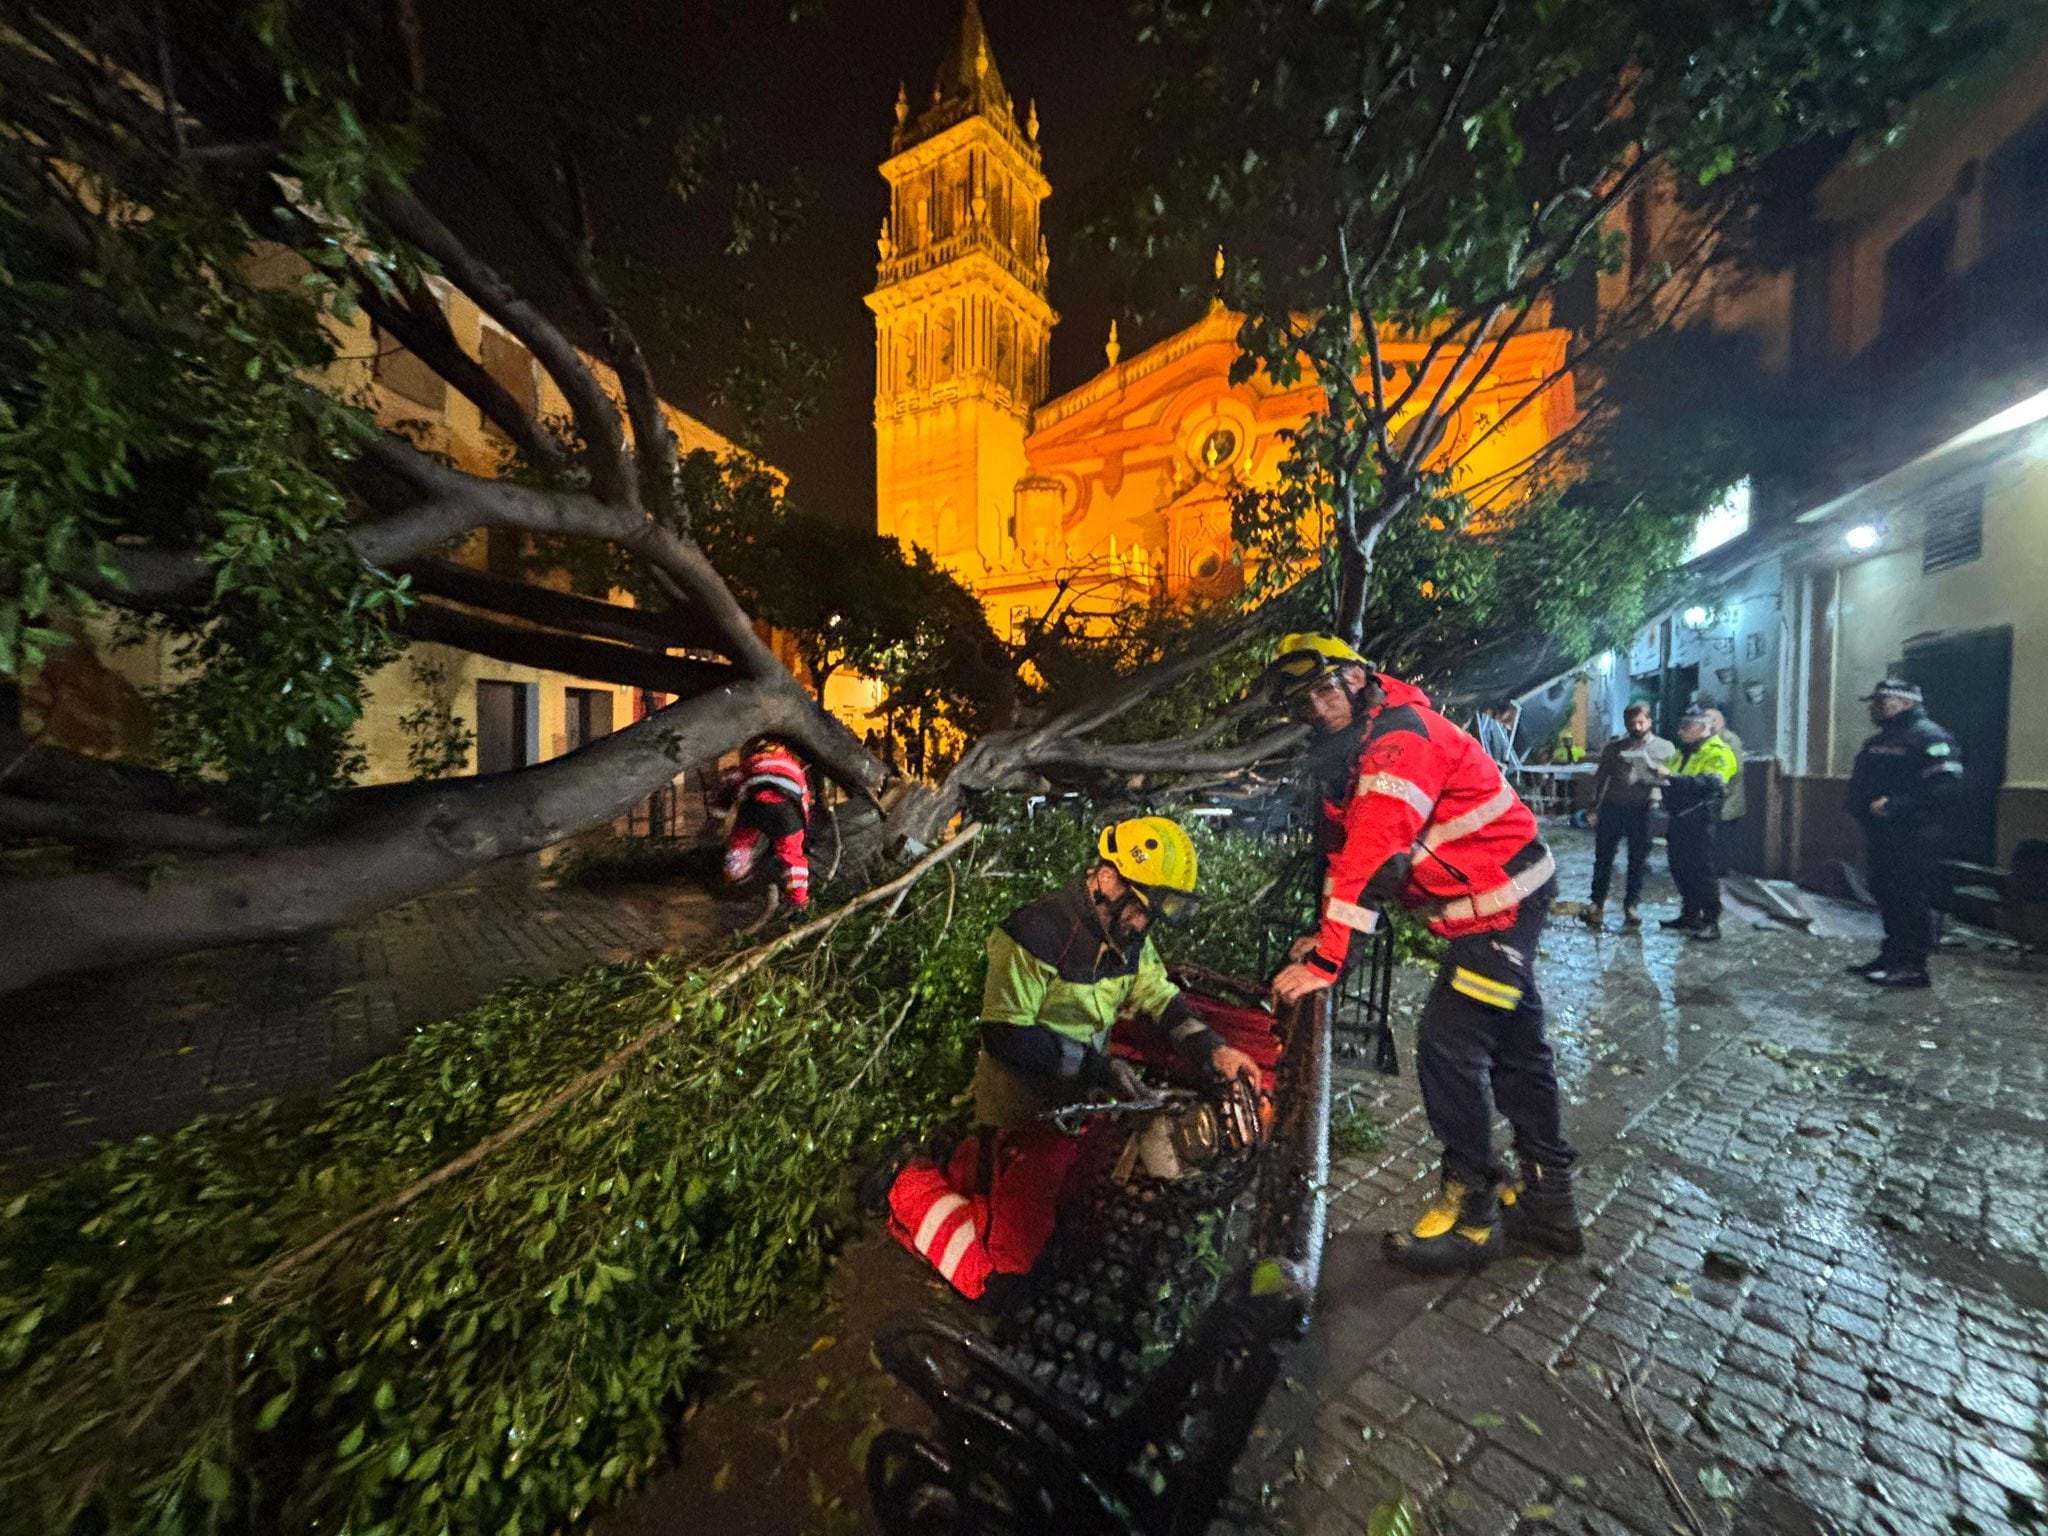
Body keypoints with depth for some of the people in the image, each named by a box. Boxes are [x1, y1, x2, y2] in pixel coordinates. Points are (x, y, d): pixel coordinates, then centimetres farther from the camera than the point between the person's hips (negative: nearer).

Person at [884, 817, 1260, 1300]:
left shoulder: (1128, 935, -5)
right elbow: (1004, 1037, -27)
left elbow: (1159, 998, 1)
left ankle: (974, 1167, 38)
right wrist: (1097, 1066, -25)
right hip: (1022, 1112, -7)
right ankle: (915, 1189, 23)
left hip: (1079, 1104, 7)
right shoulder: (1035, 935, -29)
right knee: (998, 1271, 0)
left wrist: (1212, 1048, -16)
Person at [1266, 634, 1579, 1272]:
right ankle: (1548, 1199, 35)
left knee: (1448, 1043, -10)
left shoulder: (1402, 737, -26)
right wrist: (1324, 933, -5)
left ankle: (1472, 1213, 8)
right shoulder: (1349, 750, 4)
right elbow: (1342, 847, 5)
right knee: (1514, 1041, 18)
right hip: (1488, 903, 10)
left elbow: (1374, 854, -34)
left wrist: (1326, 961, -34)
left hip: (1502, 900, -10)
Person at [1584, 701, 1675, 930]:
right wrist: (1595, 808, 5)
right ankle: (1597, 903, 15)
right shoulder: (1614, 747, 8)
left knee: (1637, 861, 9)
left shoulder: (1665, 748, 6)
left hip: (1642, 811, -1)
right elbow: (1601, 778, 9)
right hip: (1611, 809, 1)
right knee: (1603, 859, 6)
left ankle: (1632, 905, 20)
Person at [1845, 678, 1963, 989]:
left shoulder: (1929, 736, -10)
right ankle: (1893, 956, 23)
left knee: (1909, 897, -6)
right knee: (1885, 894, 13)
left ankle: (1913, 965, 1)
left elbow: (1946, 787, -19)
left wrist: (1896, 805, -23)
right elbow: (1859, 784, 24)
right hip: (1880, 833, 9)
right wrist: (1860, 807, 7)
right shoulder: (1879, 742, 18)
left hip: (1911, 835, -9)